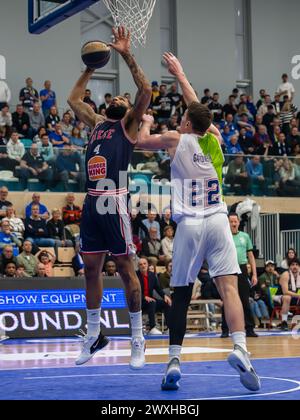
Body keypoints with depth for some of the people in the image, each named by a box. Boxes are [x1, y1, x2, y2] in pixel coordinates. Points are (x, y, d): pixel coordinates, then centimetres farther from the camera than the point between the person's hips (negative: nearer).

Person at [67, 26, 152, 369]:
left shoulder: (129, 124, 6)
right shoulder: (97, 123, 22)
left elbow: (145, 91, -8)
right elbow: (73, 99, 32)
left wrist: (127, 55, -8)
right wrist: (91, 68, 27)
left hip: (114, 203, -6)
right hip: (92, 202, 6)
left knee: (125, 269, -3)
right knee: (91, 268, 11)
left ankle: (138, 340, 5)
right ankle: (93, 335, 23)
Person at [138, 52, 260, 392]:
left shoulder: (177, 140, 1)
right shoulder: (214, 139, 11)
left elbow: (142, 141, 18)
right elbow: (198, 108, 29)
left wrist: (146, 122, 39)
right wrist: (179, 73, 41)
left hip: (189, 224, -2)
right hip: (218, 221, 2)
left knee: (181, 294, 8)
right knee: (228, 287, -9)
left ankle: (174, 360, 5)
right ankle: (240, 349, -27)